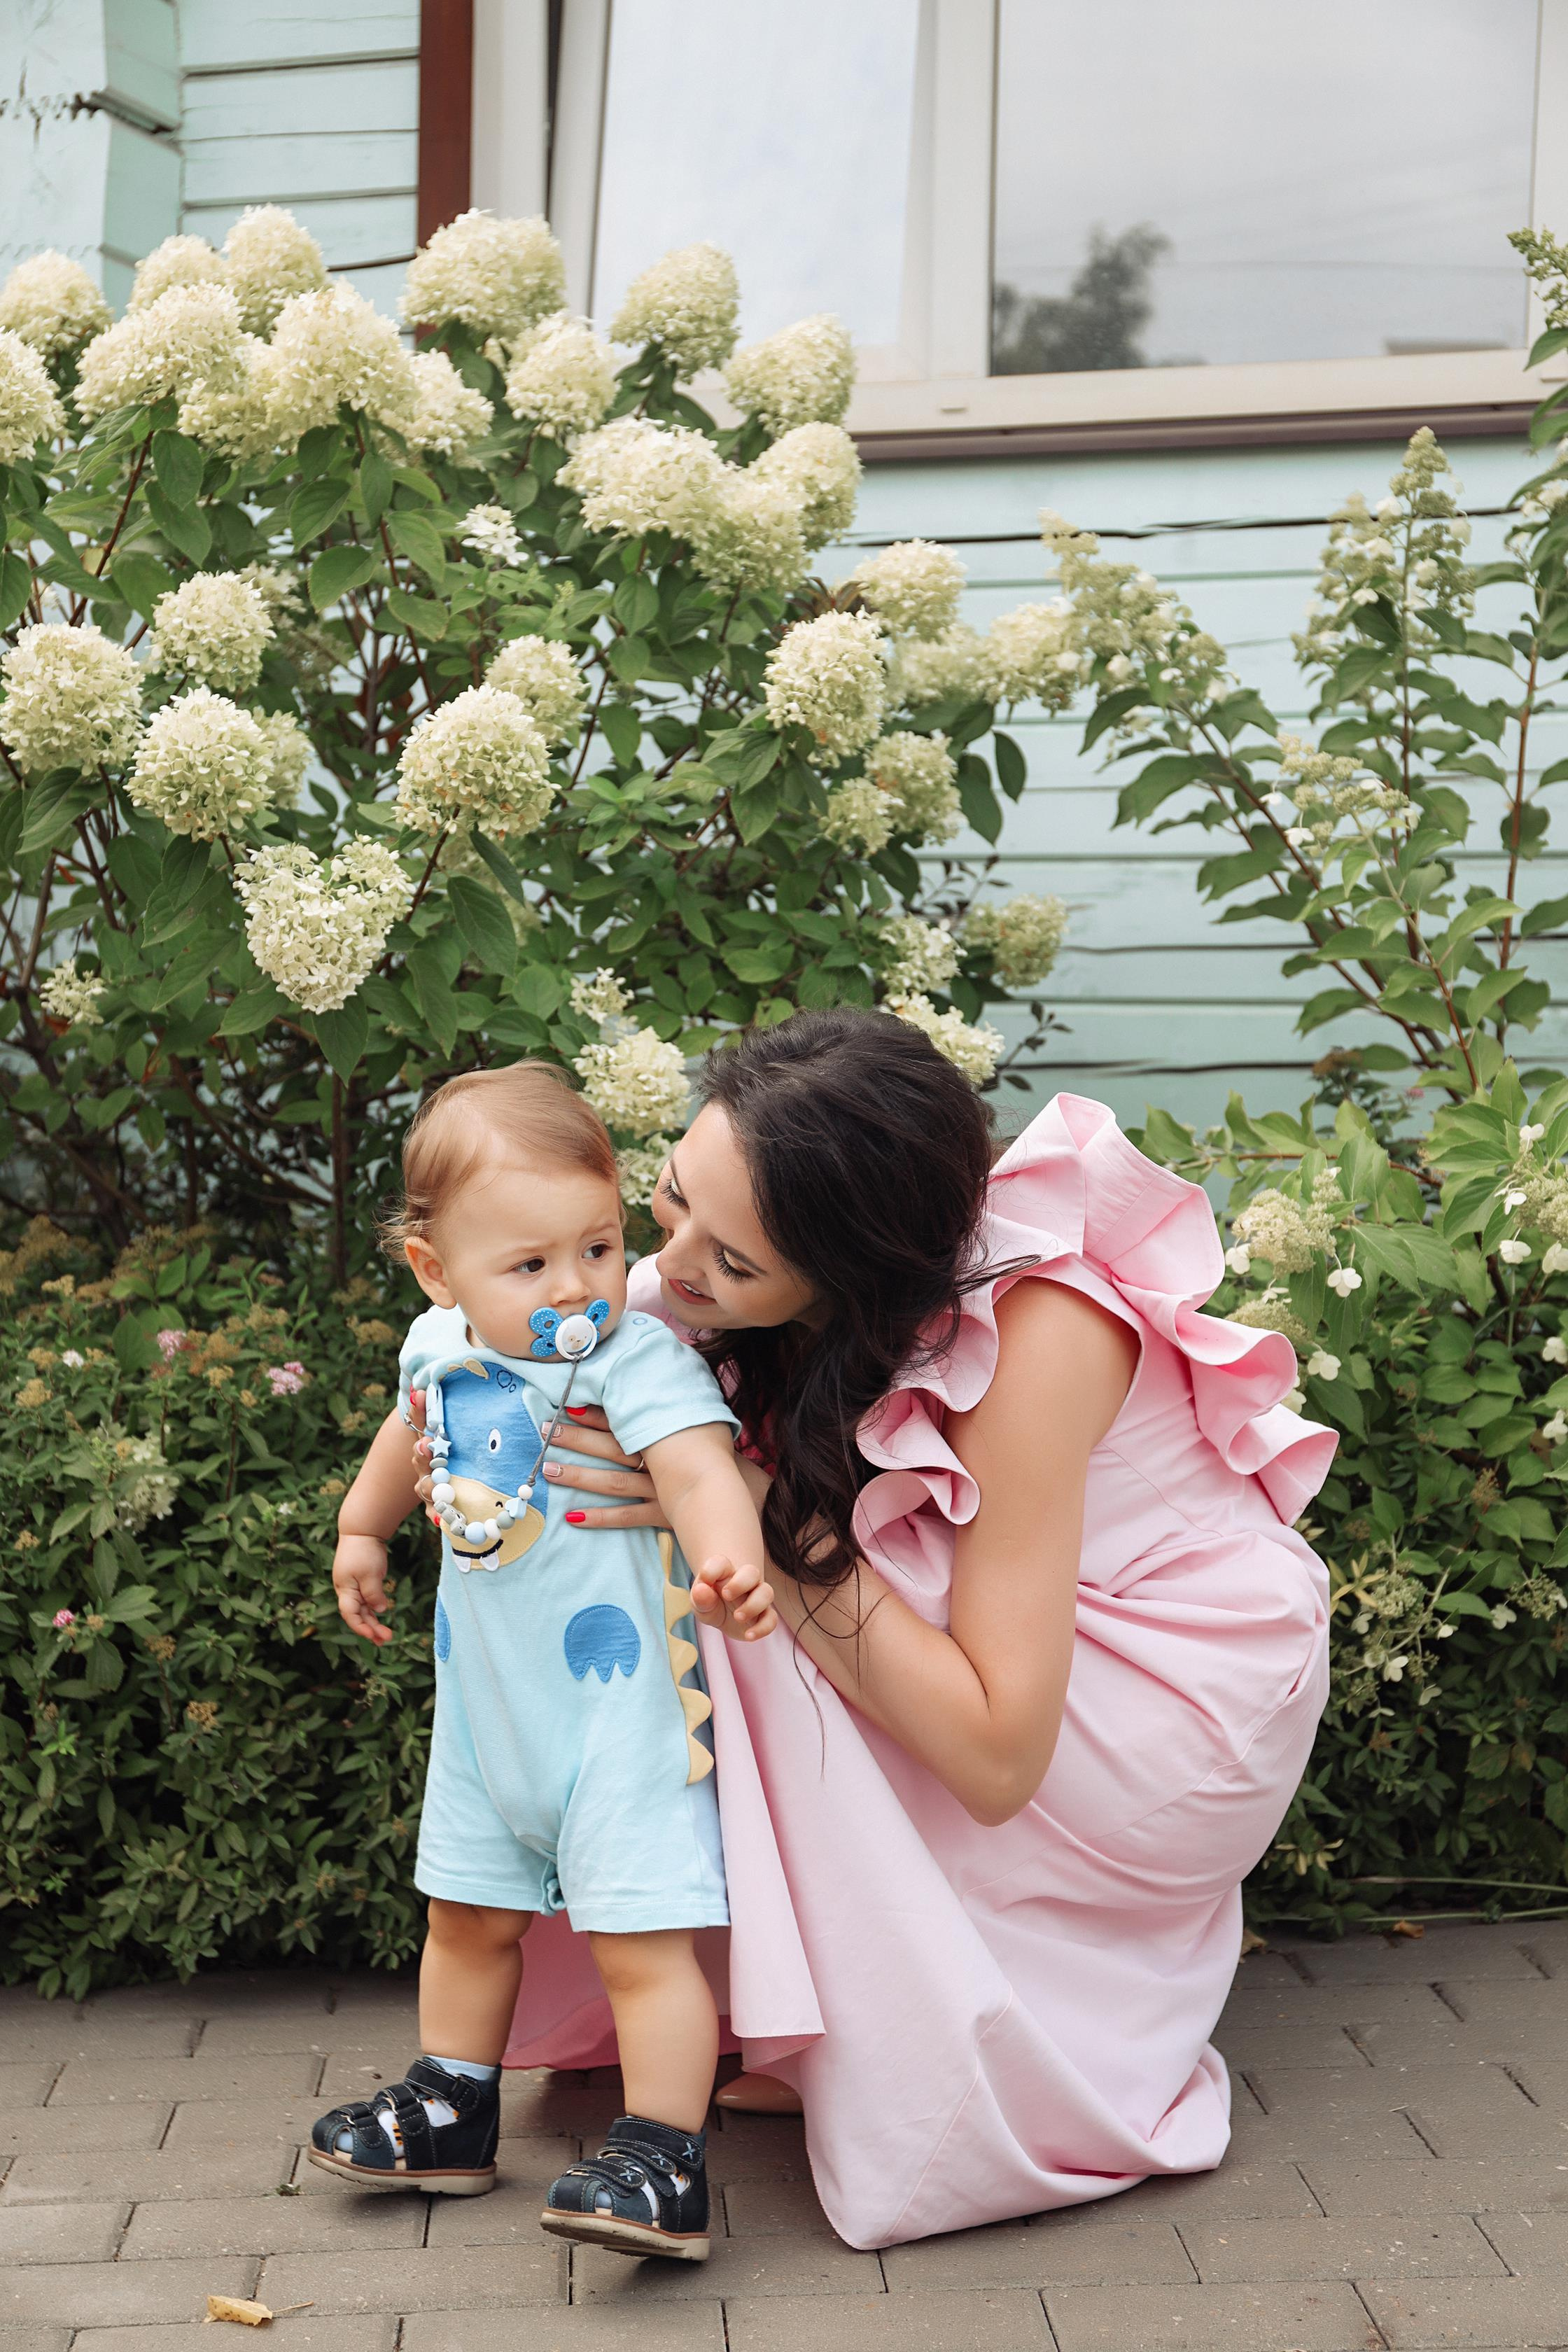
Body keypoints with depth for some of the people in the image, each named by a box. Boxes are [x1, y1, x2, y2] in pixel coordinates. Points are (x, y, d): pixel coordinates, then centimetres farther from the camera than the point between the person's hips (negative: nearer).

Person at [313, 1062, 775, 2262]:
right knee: (468, 1916, 21)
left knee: (642, 1939, -8)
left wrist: (730, 1558, -59)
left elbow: (698, 1464, -39)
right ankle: (451, 2112, 38)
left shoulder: (637, 1355, -22)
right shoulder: (442, 1350, -2)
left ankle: (662, 2163, 2)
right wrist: (362, 1531, 34)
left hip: (623, 1704, -7)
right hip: (489, 1702, 7)